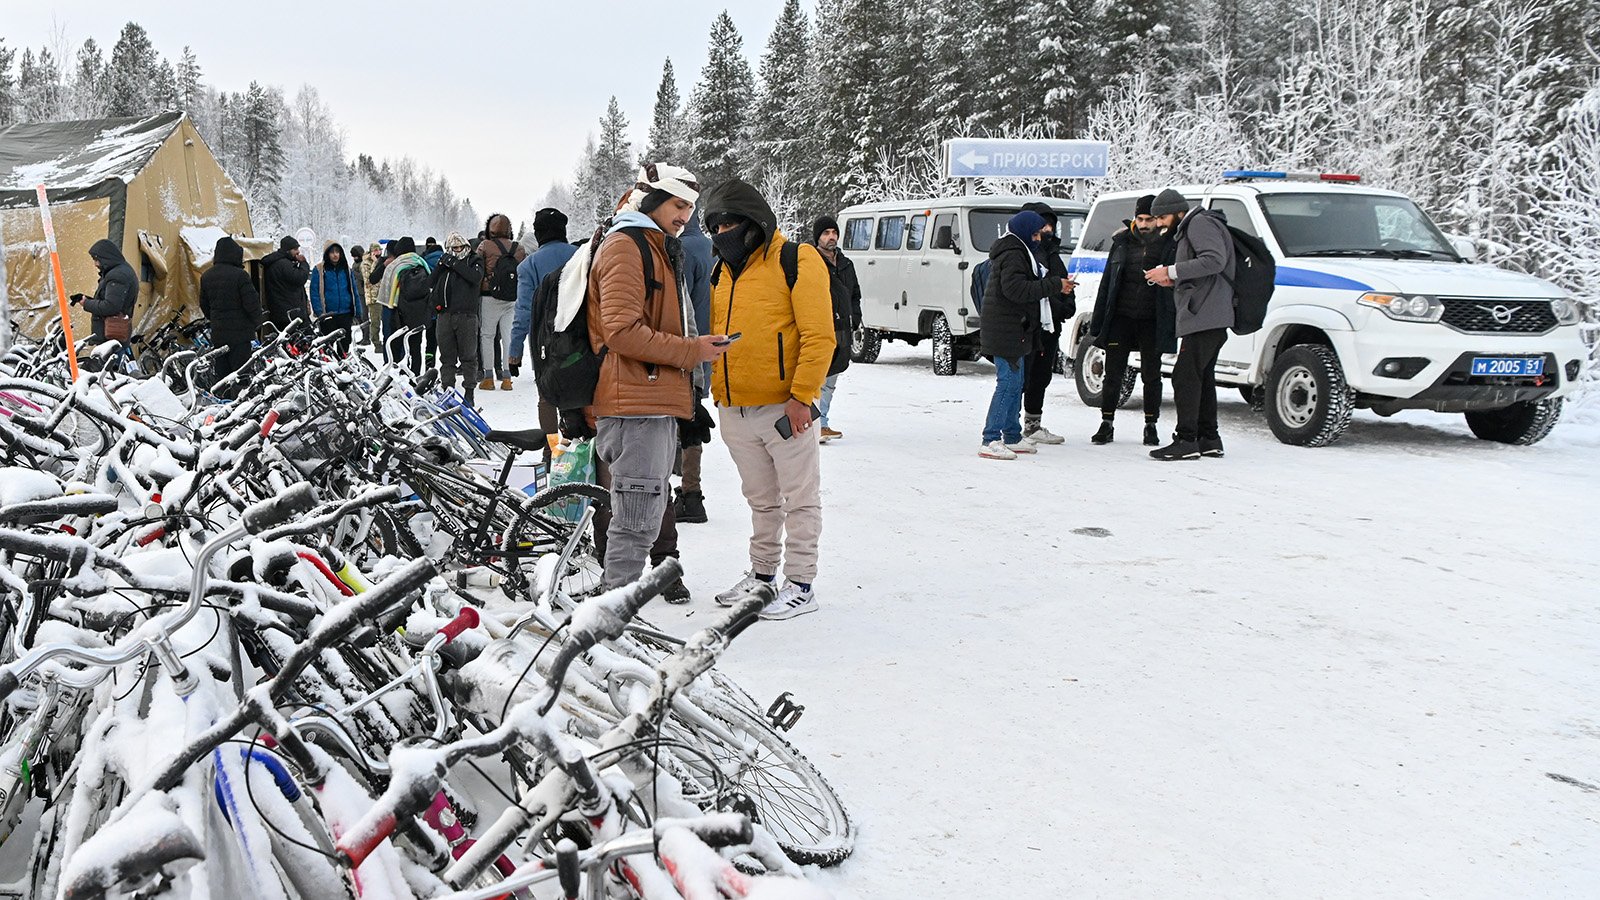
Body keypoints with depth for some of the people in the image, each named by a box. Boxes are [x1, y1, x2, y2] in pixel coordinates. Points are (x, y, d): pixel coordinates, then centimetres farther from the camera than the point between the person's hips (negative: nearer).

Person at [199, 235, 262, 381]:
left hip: (217, 332, 7)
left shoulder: (206, 276, 9)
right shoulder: (239, 275, -14)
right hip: (240, 331, -7)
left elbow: (204, 305, 16)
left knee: (222, 372, 12)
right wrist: (257, 322, 4)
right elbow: (251, 303, -13)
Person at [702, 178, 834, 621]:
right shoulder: (723, 270, 14)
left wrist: (801, 396, -18)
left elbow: (819, 335, -13)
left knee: (799, 498, 3)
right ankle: (762, 572, 29)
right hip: (734, 410, 7)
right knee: (761, 500, 18)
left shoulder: (797, 260, -7)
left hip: (784, 408, -7)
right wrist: (716, 393, 11)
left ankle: (801, 584, 9)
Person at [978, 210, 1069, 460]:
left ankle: (1013, 437, 23)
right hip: (1006, 331, -11)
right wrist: (1054, 285, -22)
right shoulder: (1012, 254, -15)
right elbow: (1016, 289, -25)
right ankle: (990, 441, -15)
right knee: (1008, 382, -13)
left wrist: (1055, 283, 8)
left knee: (1014, 383, 15)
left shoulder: (1016, 252, 21)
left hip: (1014, 330, 11)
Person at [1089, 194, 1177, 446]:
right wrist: (1097, 321, 7)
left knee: (1151, 375, 5)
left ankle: (1151, 427, 15)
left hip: (1152, 321, -2)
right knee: (1113, 373, 3)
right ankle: (1107, 424, 12)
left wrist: (1173, 322, -9)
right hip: (1121, 318, 2)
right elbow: (1107, 282, 11)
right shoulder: (1122, 242, 8)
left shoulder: (1169, 244, 1)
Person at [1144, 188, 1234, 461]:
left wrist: (1171, 271, -19)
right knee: (1202, 377, 12)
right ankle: (1209, 439, 16)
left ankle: (1186, 441, -13)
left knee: (1185, 376, -12)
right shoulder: (1188, 229, 26)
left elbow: (1215, 260, -21)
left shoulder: (1200, 223, -6)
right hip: (1210, 318, 11)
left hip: (1205, 317, -11)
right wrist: (1173, 281, 14)